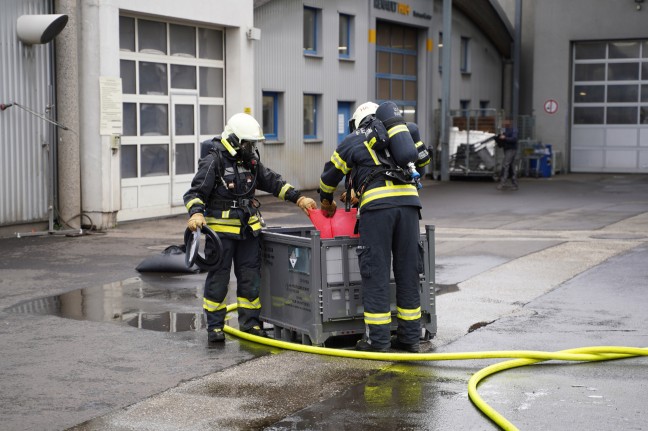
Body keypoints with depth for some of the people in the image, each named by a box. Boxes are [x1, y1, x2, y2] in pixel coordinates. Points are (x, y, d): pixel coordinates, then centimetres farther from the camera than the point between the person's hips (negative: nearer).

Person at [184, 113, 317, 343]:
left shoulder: (251, 160, 10)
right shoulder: (214, 161, -11)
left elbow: (272, 182, 18)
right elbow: (195, 193, -13)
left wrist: (298, 198, 10)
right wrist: (196, 213, -32)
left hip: (248, 230, 6)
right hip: (221, 229, -6)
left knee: (250, 276, 9)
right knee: (218, 277, 0)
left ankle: (250, 322, 20)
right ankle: (215, 326, 9)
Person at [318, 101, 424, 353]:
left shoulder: (351, 142, 18)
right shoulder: (396, 139, 27)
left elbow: (329, 177, 28)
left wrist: (327, 204, 49)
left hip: (377, 205, -4)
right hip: (408, 200, 4)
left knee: (375, 272, 1)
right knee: (408, 270, 9)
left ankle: (377, 339, 2)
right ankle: (409, 337, 14)